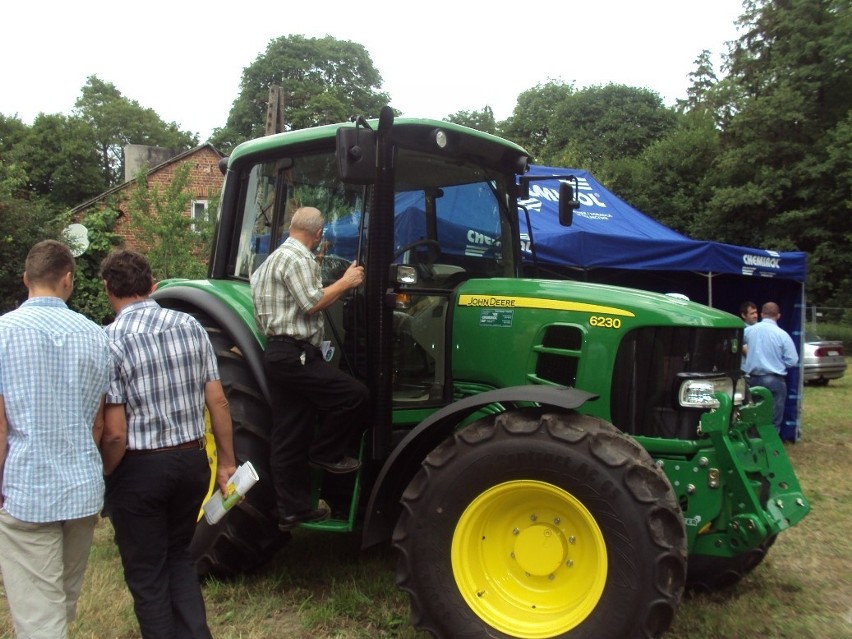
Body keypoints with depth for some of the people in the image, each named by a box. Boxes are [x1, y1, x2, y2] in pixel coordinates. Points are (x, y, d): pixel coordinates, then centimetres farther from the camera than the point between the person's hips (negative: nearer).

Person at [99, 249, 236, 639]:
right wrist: (226, 462, 10)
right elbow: (217, 402, 1)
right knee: (178, 556, 25)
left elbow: (115, 432, -17)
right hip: (191, 461, 5)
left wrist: (100, 478, 0)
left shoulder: (109, 342, -15)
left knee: (146, 573, 14)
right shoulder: (190, 326, -1)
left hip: (139, 469, -4)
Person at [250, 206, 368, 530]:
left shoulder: (275, 257, 22)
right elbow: (312, 303, -19)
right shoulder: (298, 257, -11)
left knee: (289, 438, 10)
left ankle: (293, 509, 16)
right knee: (354, 394, -9)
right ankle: (324, 453, 6)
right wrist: (346, 282, -8)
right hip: (295, 355, -11)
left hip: (281, 354, 11)